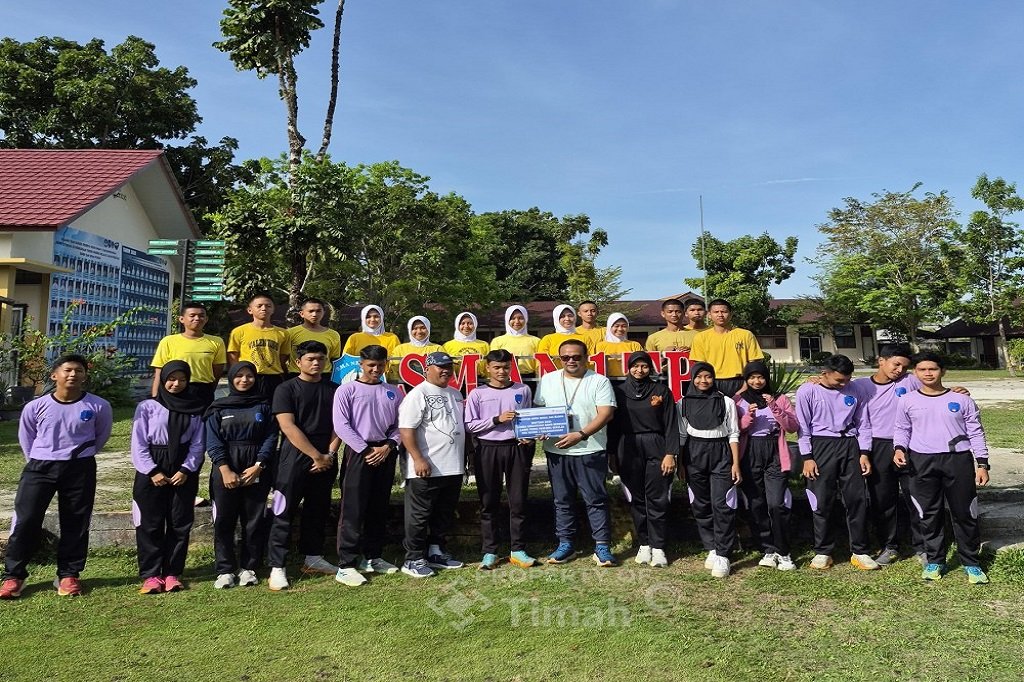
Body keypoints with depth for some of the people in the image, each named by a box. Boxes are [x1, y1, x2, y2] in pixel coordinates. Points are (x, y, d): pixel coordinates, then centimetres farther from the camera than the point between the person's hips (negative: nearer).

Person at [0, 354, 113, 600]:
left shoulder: (98, 406, -9)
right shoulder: (35, 407, -6)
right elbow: (26, 438, 12)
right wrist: (37, 462, 13)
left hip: (80, 470, 0)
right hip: (40, 467, 1)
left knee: (75, 523, 6)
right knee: (26, 520, -1)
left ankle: (68, 575, 18)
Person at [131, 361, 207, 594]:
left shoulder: (196, 408, 5)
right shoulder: (147, 407, 2)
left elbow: (197, 444, 2)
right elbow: (138, 444, -1)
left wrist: (186, 470, -10)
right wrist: (152, 471, -10)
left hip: (184, 473, 1)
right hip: (151, 472, -1)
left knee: (180, 524, 4)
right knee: (150, 524, 1)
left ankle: (172, 573, 11)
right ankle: (150, 575, 7)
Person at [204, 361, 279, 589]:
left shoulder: (264, 406, 8)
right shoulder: (218, 408, 8)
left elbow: (271, 438, 1)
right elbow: (213, 442, -1)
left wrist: (258, 466, -12)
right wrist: (225, 470, -13)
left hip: (257, 472, 0)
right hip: (225, 471, 0)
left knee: (254, 521, 3)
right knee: (224, 521, 1)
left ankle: (248, 568, 13)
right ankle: (225, 570, 9)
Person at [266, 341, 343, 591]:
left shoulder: (334, 389, 9)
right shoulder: (286, 389, -3)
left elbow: (339, 424, 7)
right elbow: (288, 427, -12)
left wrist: (330, 454, -7)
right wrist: (315, 456, -14)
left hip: (325, 461, 4)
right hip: (294, 460, -4)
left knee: (318, 511, 13)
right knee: (283, 513, -2)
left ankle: (313, 558, 25)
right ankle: (277, 567, 3)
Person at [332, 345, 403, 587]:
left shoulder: (393, 392, 13)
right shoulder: (347, 390, 0)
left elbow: (399, 424, 10)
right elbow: (342, 425, -7)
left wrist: (389, 446, -8)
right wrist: (366, 450, -12)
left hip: (385, 454, 4)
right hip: (358, 453, -4)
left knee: (379, 509, 11)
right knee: (353, 510, -5)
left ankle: (373, 557, 23)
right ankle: (346, 564, -1)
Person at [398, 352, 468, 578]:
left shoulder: (455, 394, 16)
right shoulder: (418, 394, -10)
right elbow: (406, 429, -17)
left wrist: (464, 458, 21)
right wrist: (418, 459, -23)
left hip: (453, 468, 8)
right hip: (426, 470, -8)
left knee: (445, 514, 16)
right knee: (419, 515, 2)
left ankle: (437, 552, 29)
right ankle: (413, 559, 12)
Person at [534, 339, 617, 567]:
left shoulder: (599, 381, -3)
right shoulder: (548, 380, 9)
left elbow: (605, 413, -11)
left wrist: (580, 435, -22)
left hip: (590, 451, -4)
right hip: (556, 451, 4)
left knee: (596, 500, 2)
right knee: (562, 500, 12)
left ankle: (602, 547, 10)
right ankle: (565, 544, 23)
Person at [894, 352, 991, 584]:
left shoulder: (961, 400, 3)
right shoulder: (907, 401, 4)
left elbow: (975, 433, 5)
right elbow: (902, 429, 12)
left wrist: (982, 463, 0)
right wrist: (899, 448, -7)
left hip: (958, 460, 0)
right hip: (922, 462, 0)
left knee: (964, 513, 5)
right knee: (929, 514, 6)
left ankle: (971, 562, 19)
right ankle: (935, 560, 18)